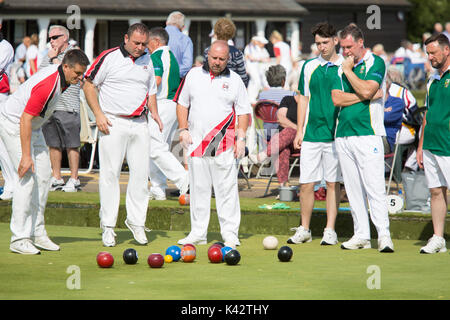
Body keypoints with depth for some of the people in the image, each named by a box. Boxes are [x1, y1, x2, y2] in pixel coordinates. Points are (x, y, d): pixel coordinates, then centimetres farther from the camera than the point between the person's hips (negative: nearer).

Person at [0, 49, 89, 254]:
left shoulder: (61, 77, -2)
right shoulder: (48, 86, -31)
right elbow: (25, 119, -32)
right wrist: (26, 156, -33)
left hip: (33, 126, 10)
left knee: (43, 175, 6)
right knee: (28, 178, -16)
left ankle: (36, 233, 12)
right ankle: (19, 239, -15)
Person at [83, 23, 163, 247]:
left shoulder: (147, 61, 13)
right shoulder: (109, 58, -4)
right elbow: (88, 85, -2)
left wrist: (154, 112, 6)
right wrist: (98, 114, -10)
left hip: (139, 124, 5)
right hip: (113, 124, -5)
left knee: (141, 173, 0)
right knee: (110, 174, -4)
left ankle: (136, 221, 10)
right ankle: (108, 226, 0)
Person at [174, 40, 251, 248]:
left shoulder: (235, 80, 6)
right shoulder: (193, 75, 10)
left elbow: (244, 112, 7)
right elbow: (182, 103, 15)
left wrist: (241, 137, -3)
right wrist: (183, 129, 4)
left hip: (224, 143, -2)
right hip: (196, 142, 2)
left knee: (227, 189, -4)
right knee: (198, 188, 6)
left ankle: (230, 234, -1)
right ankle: (198, 233, 12)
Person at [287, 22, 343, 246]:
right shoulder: (309, 67, 9)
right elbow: (304, 99, 14)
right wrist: (299, 131, 7)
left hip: (335, 134, -2)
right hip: (311, 133, 2)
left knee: (333, 183, 2)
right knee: (306, 183, 1)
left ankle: (330, 230, 8)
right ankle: (304, 230, 12)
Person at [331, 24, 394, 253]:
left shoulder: (376, 63, -1)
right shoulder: (342, 67, 15)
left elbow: (366, 90, -16)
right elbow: (336, 98, 2)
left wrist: (349, 70, -6)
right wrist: (366, 96, -8)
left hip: (367, 133, -6)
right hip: (343, 135, 6)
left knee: (374, 188, -11)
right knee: (353, 190, 7)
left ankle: (384, 235, -11)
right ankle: (361, 235, 10)